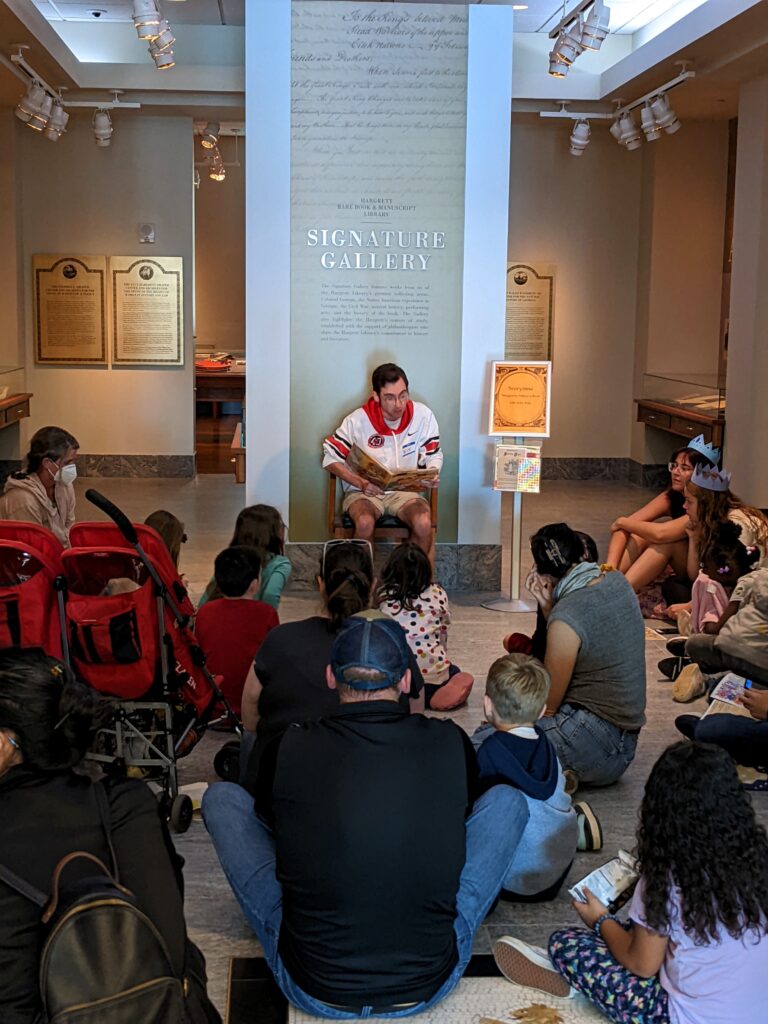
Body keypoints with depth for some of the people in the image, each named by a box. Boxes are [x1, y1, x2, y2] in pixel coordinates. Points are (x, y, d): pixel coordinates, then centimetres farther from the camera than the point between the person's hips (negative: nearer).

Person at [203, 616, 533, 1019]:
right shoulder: (452, 744, -8)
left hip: (312, 993, 0)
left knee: (221, 798, 13)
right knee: (507, 799, 14)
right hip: (431, 986, 1)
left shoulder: (288, 748, -10)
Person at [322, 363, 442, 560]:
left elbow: (433, 455, 7)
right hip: (364, 491, -1)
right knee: (365, 523, -34)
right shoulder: (358, 420, -12)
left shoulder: (423, 415, -8)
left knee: (423, 523, -30)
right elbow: (330, 458, -5)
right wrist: (361, 483, -19)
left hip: (405, 490, 1)